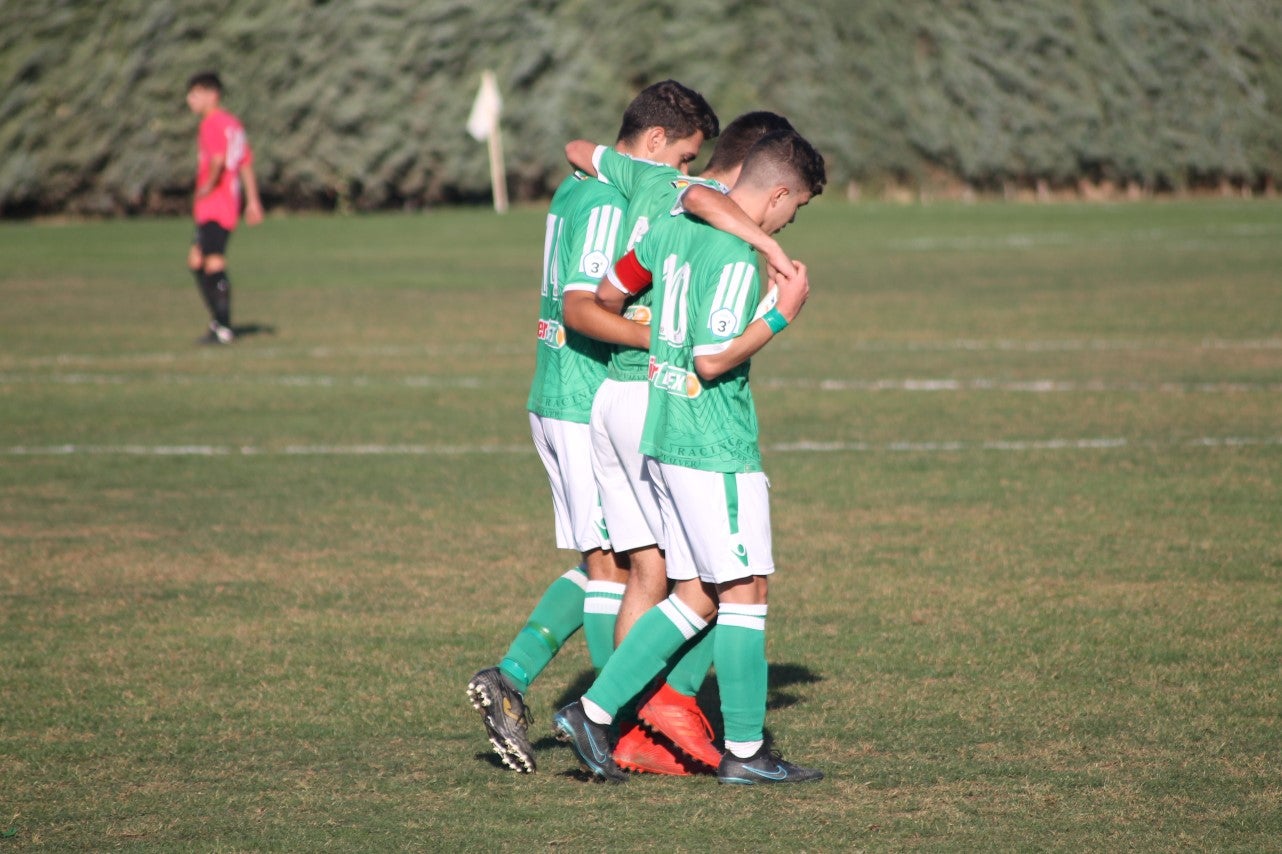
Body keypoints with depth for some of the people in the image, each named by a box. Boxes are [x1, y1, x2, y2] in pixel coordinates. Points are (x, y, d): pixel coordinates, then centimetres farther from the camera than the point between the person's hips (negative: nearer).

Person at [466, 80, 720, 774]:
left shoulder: (576, 189, 14)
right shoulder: (610, 204, -16)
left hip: (553, 401, 10)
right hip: (591, 410, -10)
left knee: (600, 564, 13)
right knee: (613, 567, -1)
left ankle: (510, 678, 6)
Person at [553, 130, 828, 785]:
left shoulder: (673, 229, 9)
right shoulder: (736, 258, -17)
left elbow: (606, 295, 20)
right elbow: (712, 362, -21)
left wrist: (657, 332, 38)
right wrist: (781, 314, -13)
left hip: (664, 441, 9)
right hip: (716, 451, -9)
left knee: (695, 597, 12)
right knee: (743, 590, 0)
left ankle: (592, 711, 8)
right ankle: (744, 750, 5)